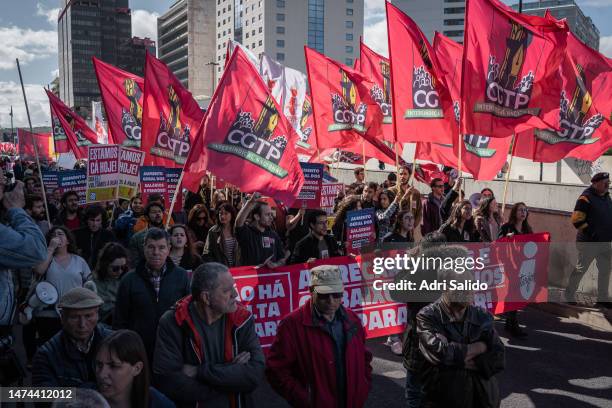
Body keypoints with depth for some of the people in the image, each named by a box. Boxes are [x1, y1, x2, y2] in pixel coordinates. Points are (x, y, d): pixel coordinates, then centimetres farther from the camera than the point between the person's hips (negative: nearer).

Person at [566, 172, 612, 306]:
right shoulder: (586, 198, -14)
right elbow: (577, 220, -19)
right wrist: (590, 233, -20)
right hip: (589, 242, -8)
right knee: (581, 269, 2)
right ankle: (569, 294, 16)